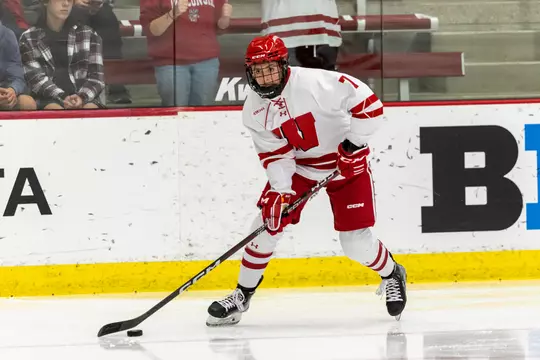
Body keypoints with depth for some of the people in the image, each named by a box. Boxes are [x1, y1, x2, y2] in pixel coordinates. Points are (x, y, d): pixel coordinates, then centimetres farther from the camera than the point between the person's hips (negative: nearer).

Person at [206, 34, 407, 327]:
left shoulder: (316, 82, -28)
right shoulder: (254, 109, -10)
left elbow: (367, 103, -27)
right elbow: (274, 154, -9)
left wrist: (354, 143, -26)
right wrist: (280, 192, -22)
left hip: (346, 161, -4)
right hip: (297, 166, 4)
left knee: (357, 242, -7)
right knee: (268, 222, -7)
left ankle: (392, 275, 25)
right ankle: (242, 295, 9)